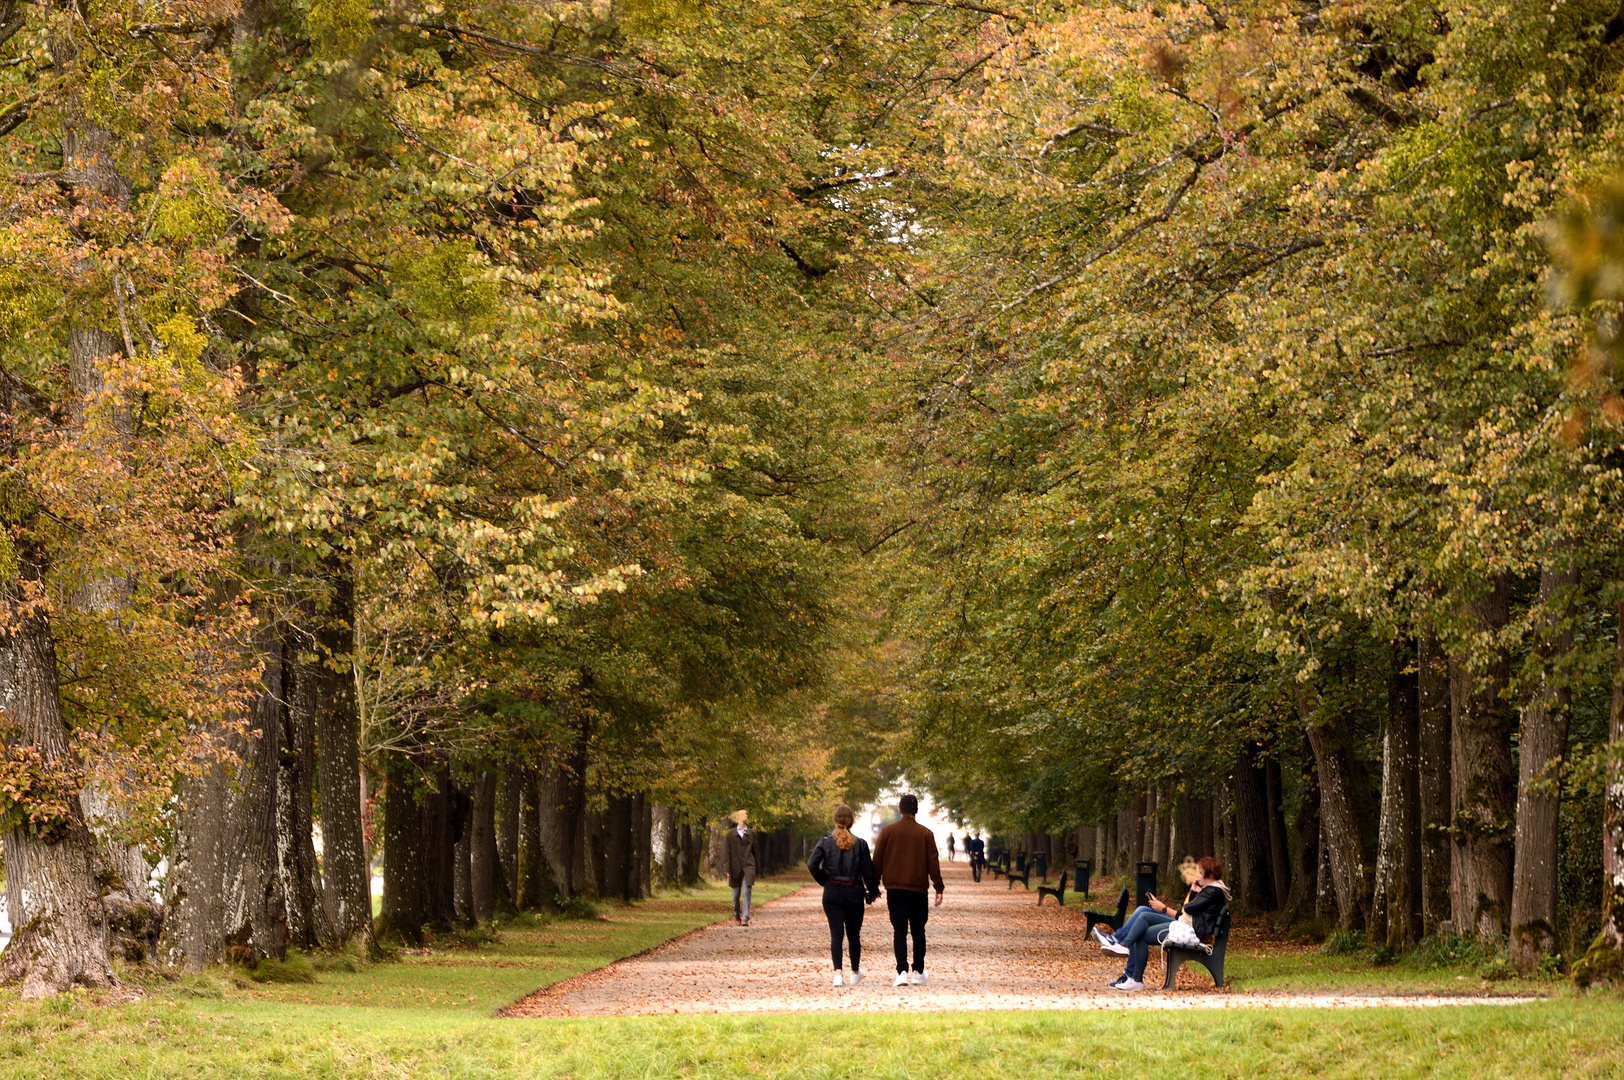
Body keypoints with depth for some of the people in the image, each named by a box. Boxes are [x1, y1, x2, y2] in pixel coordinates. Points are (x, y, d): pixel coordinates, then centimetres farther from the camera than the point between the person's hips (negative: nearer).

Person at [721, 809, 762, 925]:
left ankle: (745, 918, -15)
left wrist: (757, 868, 13)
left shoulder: (752, 833, 8)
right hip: (735, 867, 0)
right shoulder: (731, 834, 3)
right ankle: (737, 914, 32)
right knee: (736, 894, 9)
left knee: (746, 892, -12)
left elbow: (756, 851, 13)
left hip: (748, 867, 0)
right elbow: (726, 852, 0)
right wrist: (726, 869, -8)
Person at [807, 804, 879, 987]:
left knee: (836, 934, -1)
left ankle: (837, 973, -17)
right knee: (853, 934, 14)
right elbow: (868, 870, -2)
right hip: (854, 893, 0)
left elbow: (812, 864, -12)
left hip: (832, 894, 0)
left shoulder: (826, 842, -4)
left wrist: (823, 881, 3)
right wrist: (873, 891, 13)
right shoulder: (860, 844, -5)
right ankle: (855, 973, 28)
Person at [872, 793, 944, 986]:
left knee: (899, 930, -1)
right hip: (918, 890, 0)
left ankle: (902, 972, -14)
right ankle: (918, 973, 16)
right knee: (918, 931, 12)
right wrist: (938, 888, 2)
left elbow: (877, 860, 4)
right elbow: (933, 862, -2)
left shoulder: (888, 831, 1)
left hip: (894, 888, 0)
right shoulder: (925, 833, 0)